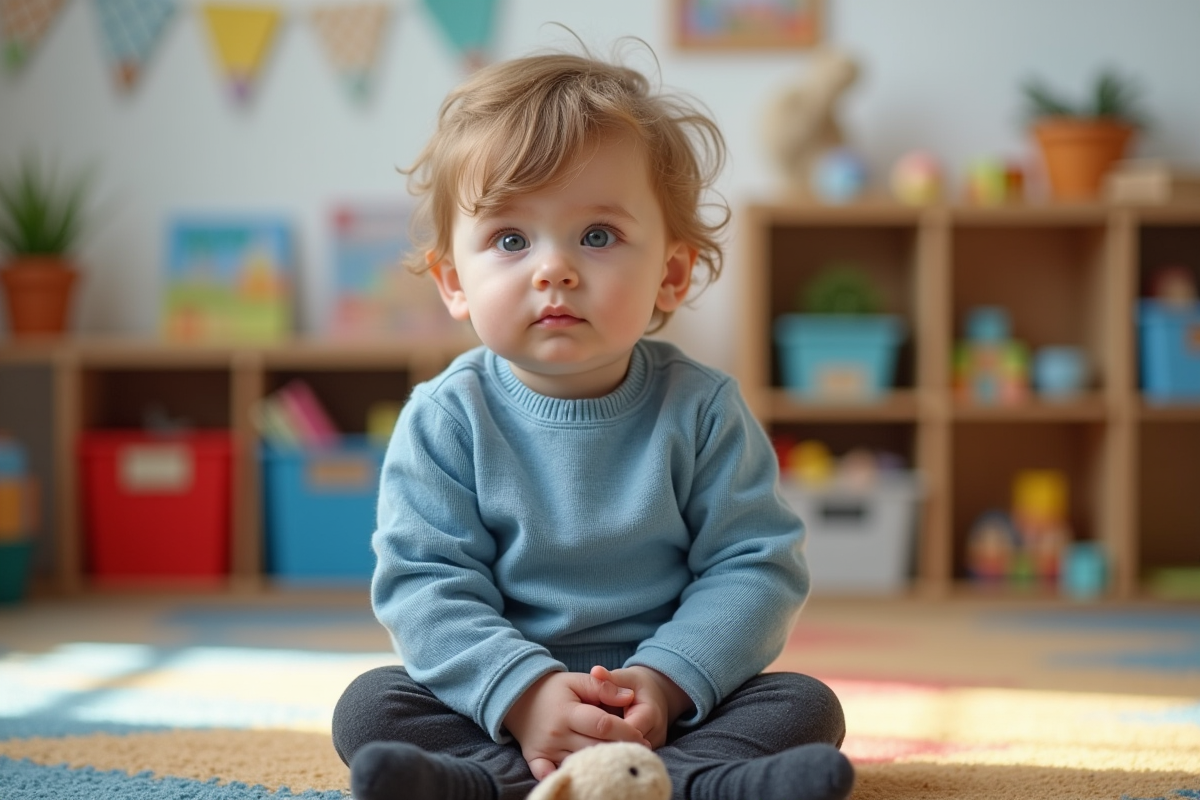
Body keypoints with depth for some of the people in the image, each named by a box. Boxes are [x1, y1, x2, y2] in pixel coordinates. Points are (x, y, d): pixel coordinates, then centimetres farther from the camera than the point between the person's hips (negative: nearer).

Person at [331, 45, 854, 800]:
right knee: (371, 707, -22)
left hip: (671, 701, 1)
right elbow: (424, 583, -12)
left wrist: (664, 681, -24)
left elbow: (757, 567, -9)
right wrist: (523, 693, -27)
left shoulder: (700, 409, -6)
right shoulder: (447, 419, -6)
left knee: (807, 707, -20)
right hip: (495, 699, 0)